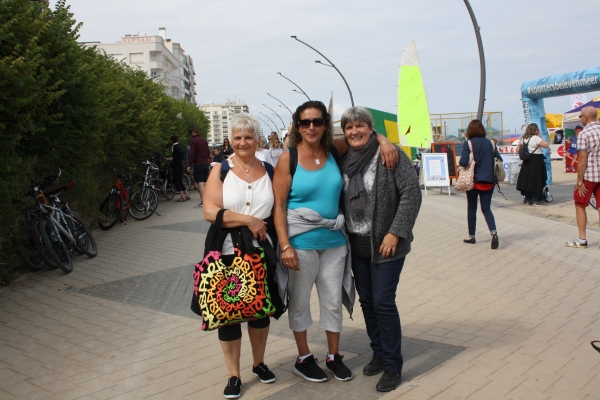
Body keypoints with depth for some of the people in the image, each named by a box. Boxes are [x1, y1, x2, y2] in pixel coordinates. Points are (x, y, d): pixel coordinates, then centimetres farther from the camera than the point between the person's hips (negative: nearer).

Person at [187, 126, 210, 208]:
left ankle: (202, 202, -12)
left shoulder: (193, 141, -9)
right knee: (205, 182, 12)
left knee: (200, 183, -9)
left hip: (198, 164, -7)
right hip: (206, 163, 7)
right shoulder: (204, 140, 14)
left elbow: (192, 154, -14)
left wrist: (189, 165, -10)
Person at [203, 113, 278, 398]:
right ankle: (233, 375, 23)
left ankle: (259, 363, 36)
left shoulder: (269, 170, 4)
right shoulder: (220, 170, -4)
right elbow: (210, 212, -14)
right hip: (228, 253, -2)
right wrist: (249, 220, -18)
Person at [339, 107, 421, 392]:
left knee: (383, 302, -4)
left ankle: (393, 366, 13)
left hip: (386, 245, -5)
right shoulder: (344, 160, 6)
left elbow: (411, 194, -14)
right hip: (357, 245, 6)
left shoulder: (391, 155, -10)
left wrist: (395, 233, -18)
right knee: (366, 301, 12)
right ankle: (379, 354, 30)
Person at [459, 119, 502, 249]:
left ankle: (471, 236, 19)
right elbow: (499, 159, 6)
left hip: (474, 181, -3)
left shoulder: (468, 143, -9)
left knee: (471, 208, 11)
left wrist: (460, 162, 3)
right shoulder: (489, 143, 4)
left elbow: (464, 162, -19)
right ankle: (494, 232, -14)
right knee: (486, 208, 8)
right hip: (488, 181, 3)